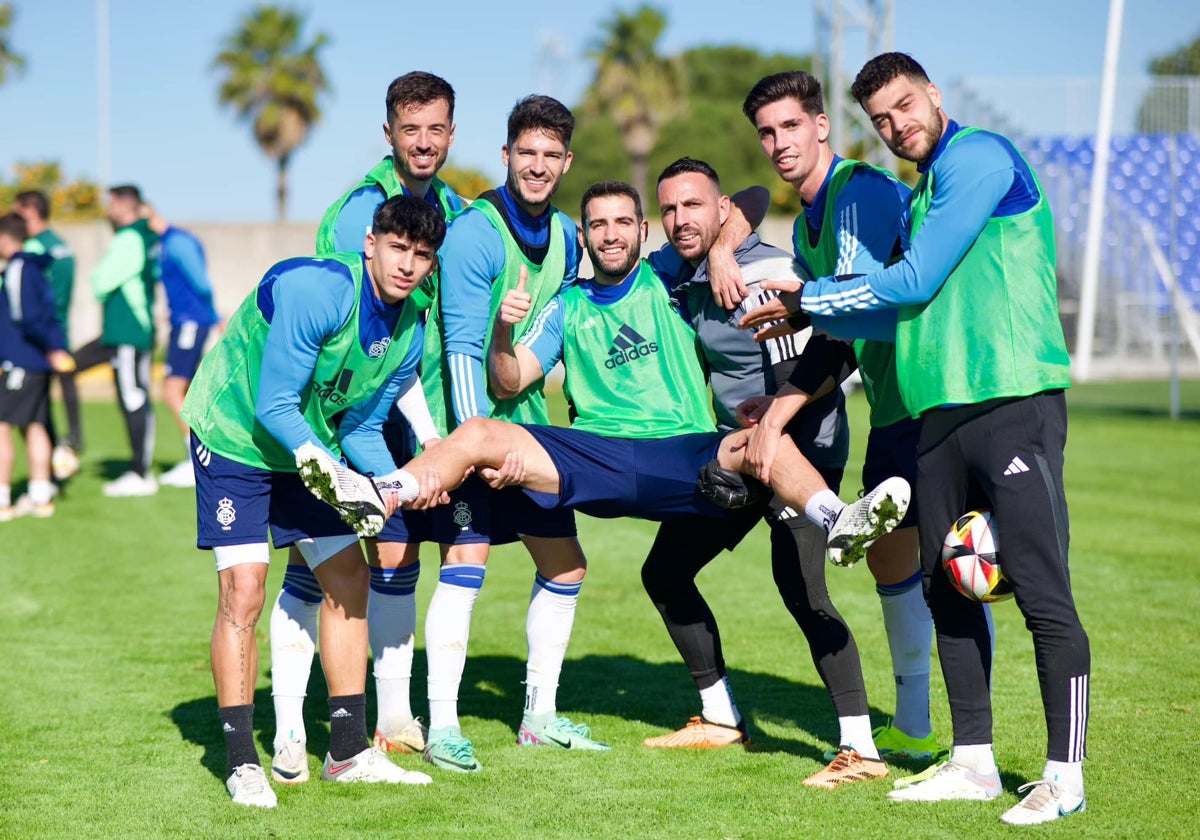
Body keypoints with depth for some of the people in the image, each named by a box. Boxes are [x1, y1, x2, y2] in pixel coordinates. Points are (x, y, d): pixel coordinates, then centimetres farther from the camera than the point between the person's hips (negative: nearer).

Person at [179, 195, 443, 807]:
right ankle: (242, 762, -5)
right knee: (243, 591, -14)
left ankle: (348, 751, 14)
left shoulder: (409, 333, -5)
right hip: (234, 438, -7)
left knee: (349, 580, 5)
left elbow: (360, 429, 4)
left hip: (312, 449, 8)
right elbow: (274, 406, -28)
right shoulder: (315, 292, -29)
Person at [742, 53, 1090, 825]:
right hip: (942, 414, 10)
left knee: (1044, 596, -7)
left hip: (1014, 405, -9)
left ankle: (1065, 775, -3)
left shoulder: (979, 156, -7)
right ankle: (974, 763, 19)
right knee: (949, 593, 11)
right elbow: (908, 312, 23)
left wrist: (804, 298, 1)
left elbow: (914, 283, -10)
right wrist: (811, 316, 16)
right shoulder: (923, 195, 21)